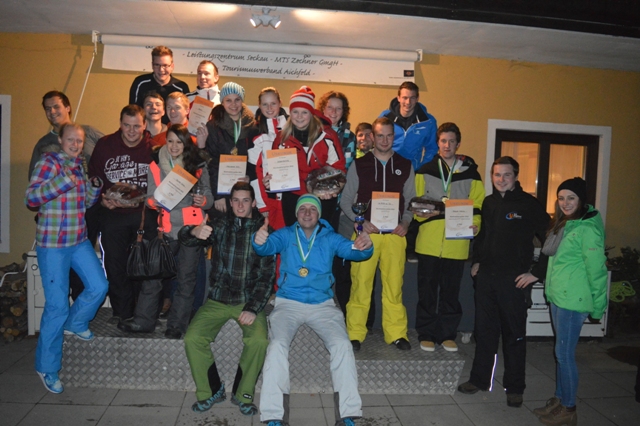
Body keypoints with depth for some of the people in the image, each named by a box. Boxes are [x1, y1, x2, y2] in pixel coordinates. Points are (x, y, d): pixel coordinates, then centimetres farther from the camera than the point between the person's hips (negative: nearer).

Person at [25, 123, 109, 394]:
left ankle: (75, 323, 30)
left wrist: (95, 185, 0)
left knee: (99, 286, 0)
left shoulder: (80, 165, 11)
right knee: (57, 305, -2)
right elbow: (31, 198, -20)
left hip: (79, 241, 7)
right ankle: (47, 367, 16)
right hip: (52, 244, -6)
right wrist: (65, 180, -27)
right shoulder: (48, 163, -10)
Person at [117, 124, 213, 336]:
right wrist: (153, 201, -16)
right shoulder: (156, 165, 5)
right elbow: (149, 198, 6)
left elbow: (209, 195, 6)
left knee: (186, 278, 4)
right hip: (166, 229, 1)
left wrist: (203, 201, -16)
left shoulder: (198, 165, 2)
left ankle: (177, 325, 15)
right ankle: (143, 320, 16)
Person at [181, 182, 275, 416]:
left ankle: (243, 394, 1)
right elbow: (185, 237, -11)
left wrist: (253, 308, -15)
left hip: (249, 301, -1)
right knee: (192, 338, -18)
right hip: (218, 299, 2)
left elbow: (266, 275, -4)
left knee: (259, 340, -24)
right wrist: (194, 232, -35)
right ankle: (211, 391, 6)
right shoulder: (221, 225, 3)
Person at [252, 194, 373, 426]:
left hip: (322, 304, 1)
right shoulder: (285, 235, 8)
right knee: (277, 344, -25)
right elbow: (268, 247, -10)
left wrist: (364, 246, -29)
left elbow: (351, 250, -4)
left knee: (342, 344, -21)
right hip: (288, 303, -1)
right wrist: (259, 241, -36)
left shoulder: (330, 238, 10)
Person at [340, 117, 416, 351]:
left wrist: (405, 222, -2)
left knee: (394, 284, 2)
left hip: (395, 234, 1)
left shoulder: (405, 166, 12)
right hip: (366, 233, -1)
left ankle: (396, 333, 14)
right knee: (361, 284, -2)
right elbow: (346, 200, 7)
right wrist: (361, 221, -8)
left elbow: (411, 200, 15)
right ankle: (355, 334, 8)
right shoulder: (359, 165, 7)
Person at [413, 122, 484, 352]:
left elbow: (477, 206, 9)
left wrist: (475, 225, -10)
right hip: (429, 241, 0)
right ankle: (427, 334, 16)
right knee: (427, 289, 4)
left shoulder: (471, 173, 10)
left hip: (457, 242, 1)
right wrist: (421, 213, -12)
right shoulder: (425, 171, 9)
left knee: (451, 290, 9)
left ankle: (448, 334, 21)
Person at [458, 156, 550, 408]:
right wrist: (477, 261, 15)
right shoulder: (488, 203, 10)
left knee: (514, 334, 6)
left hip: (514, 280, -5)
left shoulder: (529, 205, -8)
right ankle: (480, 379, 26)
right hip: (486, 276, 5)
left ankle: (514, 387, 20)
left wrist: (537, 272, -12)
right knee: (484, 330, 13)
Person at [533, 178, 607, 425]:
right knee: (561, 352, 16)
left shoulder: (587, 229, -16)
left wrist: (597, 305, -12)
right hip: (558, 297, 9)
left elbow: (596, 269, -16)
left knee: (565, 353, -1)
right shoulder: (564, 224, 12)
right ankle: (559, 400, 28)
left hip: (572, 301, -9)